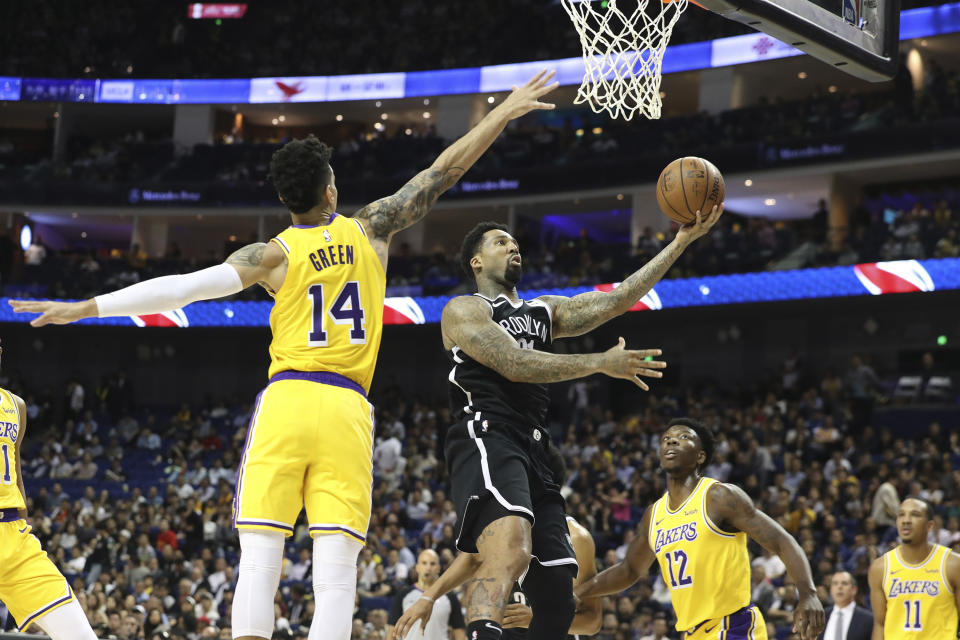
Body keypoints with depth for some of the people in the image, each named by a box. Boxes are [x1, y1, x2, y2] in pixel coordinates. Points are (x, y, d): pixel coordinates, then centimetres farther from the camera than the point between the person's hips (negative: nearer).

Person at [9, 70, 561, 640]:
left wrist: (85, 308, -6)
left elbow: (183, 287, -7)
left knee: (259, 559, -2)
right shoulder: (369, 229, 10)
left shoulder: (276, 254, 4)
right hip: (348, 409, 1)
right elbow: (444, 172, 16)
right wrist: (505, 112, 25)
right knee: (337, 571, -3)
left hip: (286, 401, -1)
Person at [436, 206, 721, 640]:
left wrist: (682, 241, 11)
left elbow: (616, 300, 18)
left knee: (557, 598, 3)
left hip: (532, 452, 8)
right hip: (487, 438, -8)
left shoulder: (545, 311, 29)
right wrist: (601, 363, -13)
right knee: (510, 550, -36)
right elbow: (514, 364, -9)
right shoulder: (464, 310, 7)